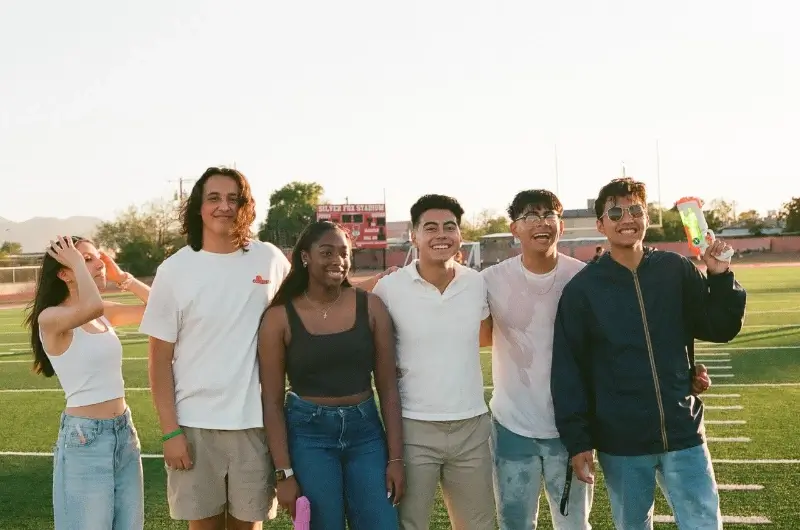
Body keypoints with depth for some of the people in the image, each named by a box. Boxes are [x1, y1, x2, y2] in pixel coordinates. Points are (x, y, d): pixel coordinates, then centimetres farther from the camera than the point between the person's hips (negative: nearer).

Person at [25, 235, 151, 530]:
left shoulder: (106, 314, 8)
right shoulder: (51, 318, -12)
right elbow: (91, 307, -33)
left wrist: (121, 277, 4)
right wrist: (78, 263, -18)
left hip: (124, 430, 7)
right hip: (85, 437, -7)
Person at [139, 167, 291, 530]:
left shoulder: (271, 260, 0)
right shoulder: (174, 269, -3)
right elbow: (160, 359, -2)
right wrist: (170, 430, -6)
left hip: (255, 419, 1)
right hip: (194, 422, 0)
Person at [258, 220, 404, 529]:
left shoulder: (370, 307, -2)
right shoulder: (279, 318, -7)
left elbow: (388, 387, 1)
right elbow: (272, 401, -3)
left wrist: (395, 458, -1)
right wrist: (284, 473, -6)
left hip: (366, 432, 2)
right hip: (307, 435, -1)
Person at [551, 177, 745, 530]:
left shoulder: (676, 270, 1)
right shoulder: (582, 288, -5)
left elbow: (721, 329, 6)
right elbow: (567, 370, -5)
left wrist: (720, 278, -9)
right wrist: (577, 441, -7)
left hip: (683, 435, 2)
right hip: (620, 443, -1)